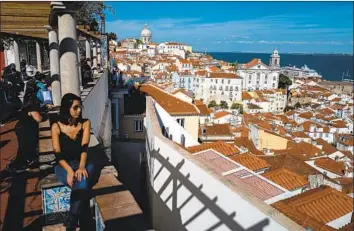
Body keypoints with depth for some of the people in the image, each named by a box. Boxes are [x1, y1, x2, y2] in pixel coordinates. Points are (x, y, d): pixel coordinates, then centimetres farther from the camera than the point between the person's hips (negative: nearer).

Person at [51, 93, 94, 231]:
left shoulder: (85, 123, 1)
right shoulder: (56, 127, -2)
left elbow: (84, 147, -11)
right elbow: (58, 154, -8)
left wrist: (82, 167, -28)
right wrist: (69, 170, -25)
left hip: (82, 163, 1)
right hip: (64, 165, -1)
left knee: (82, 183, -33)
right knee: (81, 186, -31)